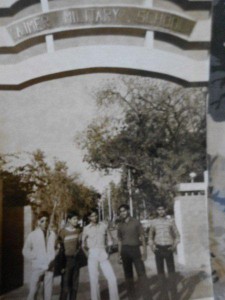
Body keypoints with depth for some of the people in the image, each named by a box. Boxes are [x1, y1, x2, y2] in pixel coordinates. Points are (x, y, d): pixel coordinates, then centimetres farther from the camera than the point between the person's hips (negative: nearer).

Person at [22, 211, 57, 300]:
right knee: (33, 290, 0)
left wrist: (53, 258, -2)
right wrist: (36, 258, -5)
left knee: (48, 291, 9)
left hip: (50, 267, 2)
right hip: (38, 267, -2)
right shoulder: (32, 235, -4)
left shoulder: (53, 234, 1)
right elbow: (26, 251, 1)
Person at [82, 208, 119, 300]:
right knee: (94, 280, 1)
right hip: (92, 255, -2)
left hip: (103, 255, 2)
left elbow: (109, 240, 14)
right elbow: (83, 244, 7)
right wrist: (87, 254, 0)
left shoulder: (104, 226, 7)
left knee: (112, 278, -4)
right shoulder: (86, 228, 0)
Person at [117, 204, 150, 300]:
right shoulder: (120, 225, 9)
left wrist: (144, 251, -8)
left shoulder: (136, 222, 0)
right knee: (128, 274, 9)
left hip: (135, 248, -3)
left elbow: (142, 237, -2)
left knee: (141, 273, -7)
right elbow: (119, 240, 13)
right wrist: (119, 253, 8)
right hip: (125, 250, 3)